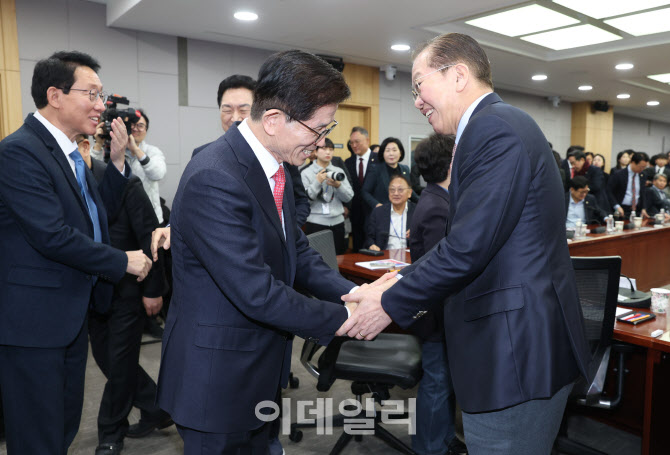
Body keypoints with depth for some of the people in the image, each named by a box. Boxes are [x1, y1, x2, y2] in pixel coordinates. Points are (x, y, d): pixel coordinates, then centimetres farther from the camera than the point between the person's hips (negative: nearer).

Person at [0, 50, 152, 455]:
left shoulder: (68, 151, 11)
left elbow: (97, 211, 13)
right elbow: (52, 236, -25)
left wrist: (117, 162, 1)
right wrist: (123, 262, -15)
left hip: (72, 315, 9)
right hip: (33, 321, -9)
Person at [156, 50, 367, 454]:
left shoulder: (273, 166, 2)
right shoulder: (214, 180, -28)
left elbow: (297, 250, 7)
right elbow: (257, 293, -28)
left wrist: (351, 293, -7)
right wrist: (342, 318, -19)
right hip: (218, 380, -8)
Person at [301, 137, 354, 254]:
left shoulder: (339, 171, 12)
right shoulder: (306, 173, 1)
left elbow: (349, 197, 7)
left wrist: (338, 185, -10)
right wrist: (317, 182, -14)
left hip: (337, 221, 3)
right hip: (316, 222, -3)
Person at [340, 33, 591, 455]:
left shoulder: (495, 128, -18)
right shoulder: (500, 124, 13)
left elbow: (467, 249, -23)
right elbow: (466, 237, 13)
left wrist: (389, 305, -12)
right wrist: (402, 282, 6)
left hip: (516, 350, -10)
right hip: (523, 341, 10)